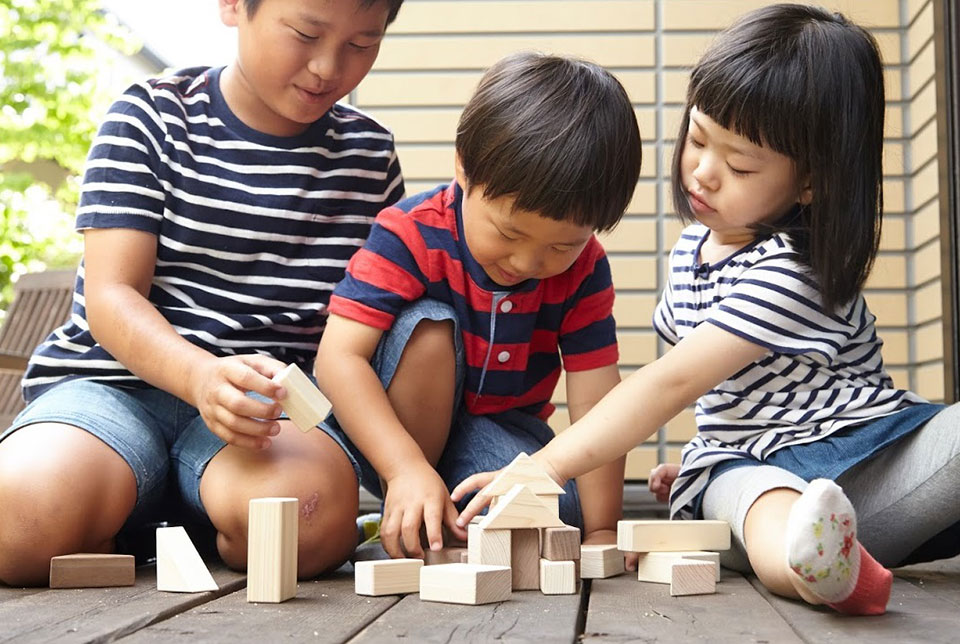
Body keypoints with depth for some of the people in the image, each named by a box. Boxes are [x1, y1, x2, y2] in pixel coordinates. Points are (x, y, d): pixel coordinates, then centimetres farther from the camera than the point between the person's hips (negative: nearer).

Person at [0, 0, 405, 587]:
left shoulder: (370, 153, 11)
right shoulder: (151, 119, 2)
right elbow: (111, 296, -8)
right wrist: (201, 376, -30)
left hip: (274, 400, 2)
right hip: (117, 379, -1)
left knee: (313, 514, -35)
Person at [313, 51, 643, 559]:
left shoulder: (584, 268, -12)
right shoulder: (410, 232, -23)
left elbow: (594, 399, -15)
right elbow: (340, 355, -30)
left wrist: (601, 529, -20)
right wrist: (406, 467, -41)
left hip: (501, 430, 2)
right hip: (389, 430, -2)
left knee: (557, 513, -28)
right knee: (428, 326, -32)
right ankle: (404, 534, -19)